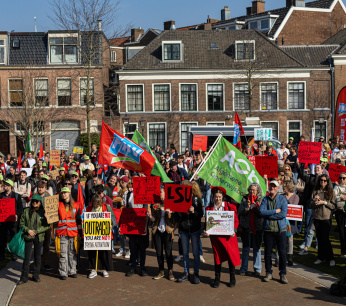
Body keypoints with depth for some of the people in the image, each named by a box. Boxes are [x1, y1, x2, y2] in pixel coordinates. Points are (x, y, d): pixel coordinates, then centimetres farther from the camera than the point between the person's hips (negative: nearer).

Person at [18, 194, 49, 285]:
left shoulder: (43, 212, 0)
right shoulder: (26, 211, 3)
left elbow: (46, 226, -3)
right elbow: (21, 224, 5)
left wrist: (35, 231, -12)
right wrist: (28, 230, -11)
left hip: (39, 237, 0)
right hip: (28, 237, 0)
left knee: (37, 256, 9)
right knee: (27, 257, -3)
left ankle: (36, 275, 22)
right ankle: (24, 277, 5)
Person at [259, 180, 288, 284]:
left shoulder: (282, 199, 2)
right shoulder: (265, 199, 7)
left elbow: (283, 214, -11)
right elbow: (261, 211, -8)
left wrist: (268, 215, -10)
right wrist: (275, 211, -13)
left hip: (280, 229, -1)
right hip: (268, 229, 2)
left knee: (282, 252, 0)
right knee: (267, 252, 6)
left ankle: (283, 274, 12)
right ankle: (269, 273, 19)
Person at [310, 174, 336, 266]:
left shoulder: (331, 192, 0)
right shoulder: (315, 192, 8)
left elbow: (334, 206, -2)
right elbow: (311, 205, 8)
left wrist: (324, 202, -14)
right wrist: (315, 201, -12)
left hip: (327, 218, -3)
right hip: (317, 218, 3)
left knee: (325, 239, -8)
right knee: (319, 238, 8)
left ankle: (331, 258, 5)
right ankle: (321, 258, 19)